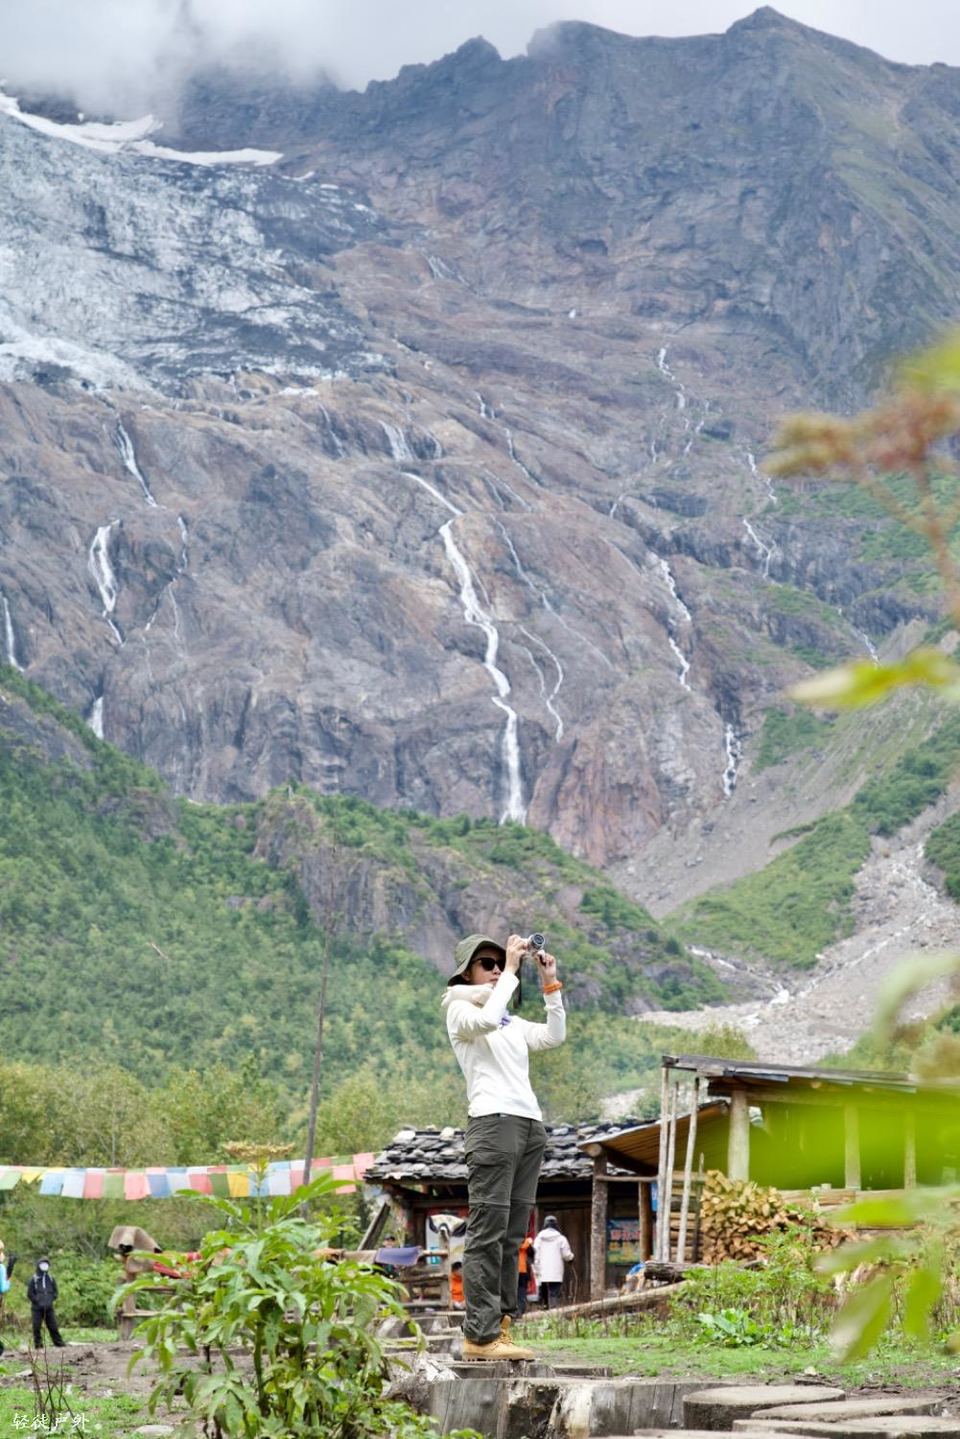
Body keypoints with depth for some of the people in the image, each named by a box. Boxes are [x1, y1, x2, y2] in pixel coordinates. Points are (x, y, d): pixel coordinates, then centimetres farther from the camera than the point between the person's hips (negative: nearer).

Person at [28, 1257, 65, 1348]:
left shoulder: (51, 1278, 9)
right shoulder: (34, 1279, -1)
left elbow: (55, 1292, 16)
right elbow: (30, 1293, -1)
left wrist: (51, 1300, 0)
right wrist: (37, 1301, -10)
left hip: (49, 1307, 2)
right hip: (37, 1308, -2)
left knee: (53, 1326, 3)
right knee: (36, 1327, -3)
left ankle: (59, 1343, 8)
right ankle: (37, 1344, 4)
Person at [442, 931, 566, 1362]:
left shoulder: (513, 1023, 27)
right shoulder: (460, 1010, 6)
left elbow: (554, 1036, 17)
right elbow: (486, 1019, -15)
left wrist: (550, 984, 12)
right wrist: (512, 970, -8)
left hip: (530, 1125, 8)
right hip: (493, 1121, -8)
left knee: (511, 1236, 3)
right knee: (488, 1232, -12)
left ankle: (500, 1327, 2)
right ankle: (480, 1334, -15)